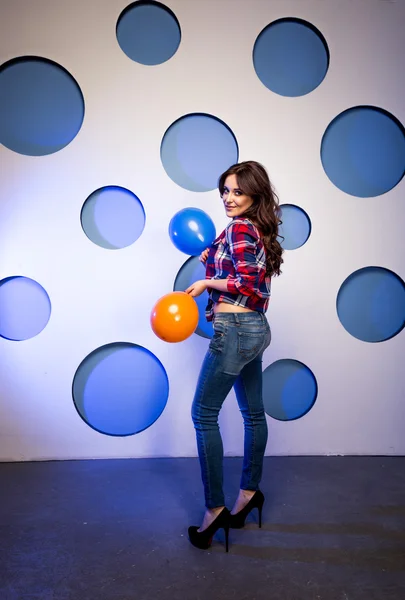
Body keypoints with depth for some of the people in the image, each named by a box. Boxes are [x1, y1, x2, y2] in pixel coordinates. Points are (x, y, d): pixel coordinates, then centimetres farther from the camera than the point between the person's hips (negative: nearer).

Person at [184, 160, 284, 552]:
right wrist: (210, 260, 15)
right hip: (255, 329, 10)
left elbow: (246, 285, -22)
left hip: (234, 329, -10)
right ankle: (249, 492, 31)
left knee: (203, 413, -1)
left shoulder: (238, 229, -13)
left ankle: (215, 508, 7)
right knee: (253, 413, 16)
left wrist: (206, 282, -11)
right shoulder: (258, 231, 14)